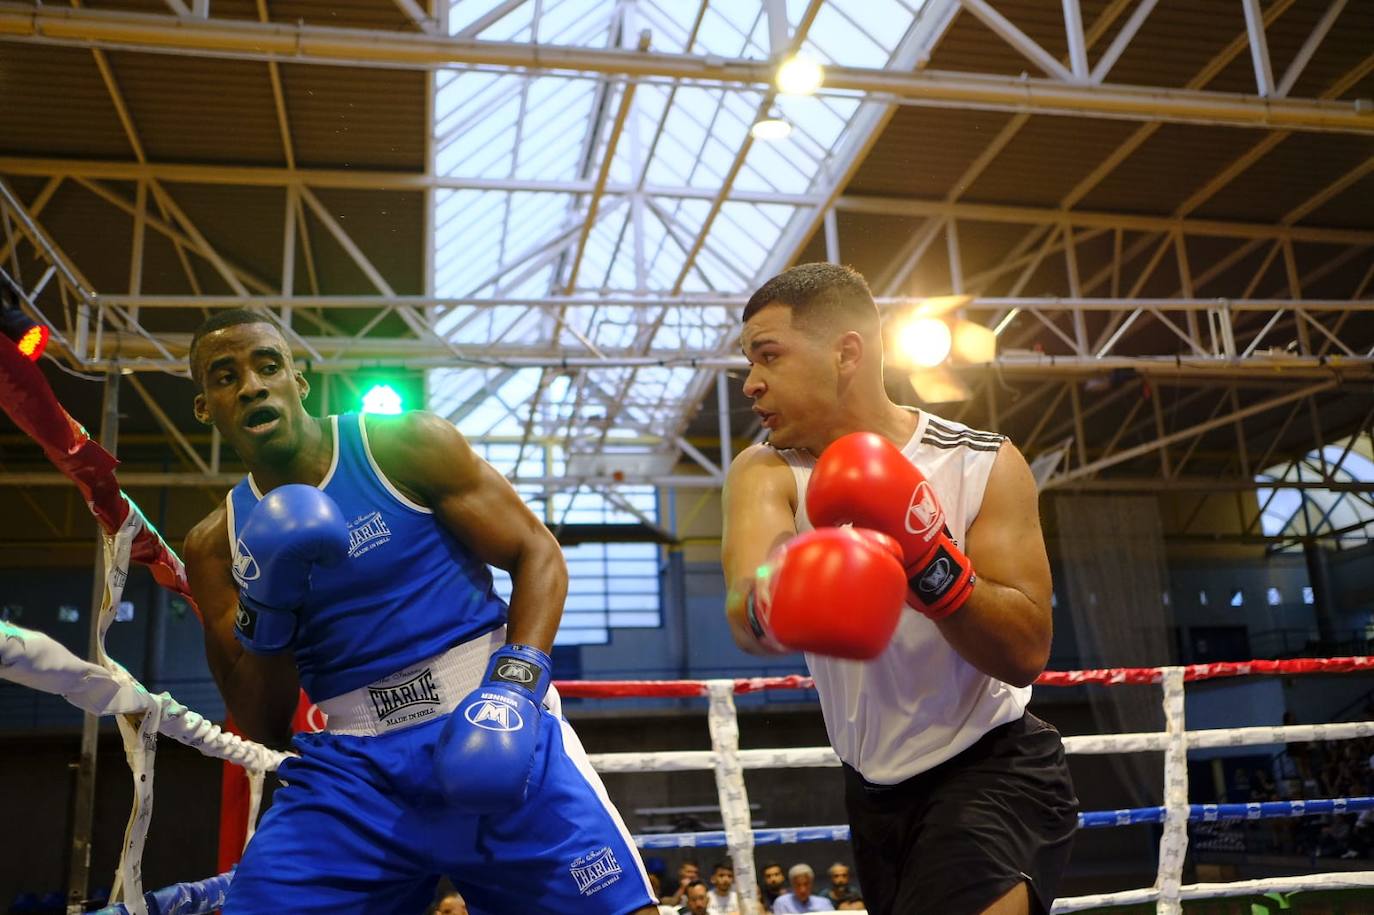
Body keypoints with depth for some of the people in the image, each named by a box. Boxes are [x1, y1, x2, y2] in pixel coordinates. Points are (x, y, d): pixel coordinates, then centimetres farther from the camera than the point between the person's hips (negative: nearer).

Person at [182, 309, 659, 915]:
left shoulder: (407, 445, -3)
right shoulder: (216, 547, 7)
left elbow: (537, 554, -3)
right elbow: (263, 728, 9)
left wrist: (516, 683, -17)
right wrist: (264, 620, -10)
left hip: (492, 730, -2)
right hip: (353, 764, 3)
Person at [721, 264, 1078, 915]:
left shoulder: (983, 465, -13)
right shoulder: (764, 473, -9)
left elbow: (1026, 655, -18)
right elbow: (745, 616, -30)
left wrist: (926, 556, -34)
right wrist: (777, 599, -54)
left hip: (992, 772, -4)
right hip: (873, 788, 4)